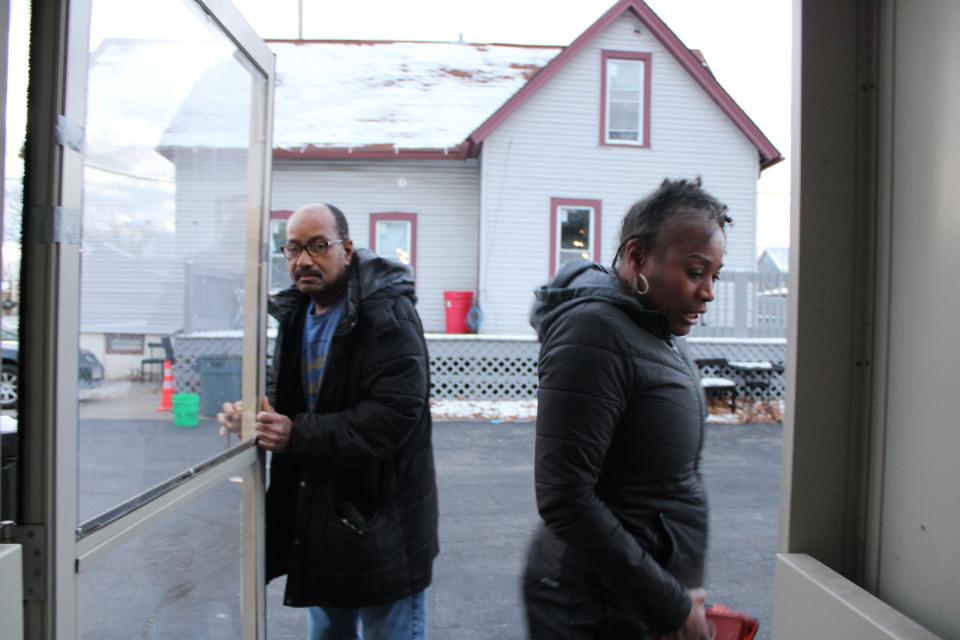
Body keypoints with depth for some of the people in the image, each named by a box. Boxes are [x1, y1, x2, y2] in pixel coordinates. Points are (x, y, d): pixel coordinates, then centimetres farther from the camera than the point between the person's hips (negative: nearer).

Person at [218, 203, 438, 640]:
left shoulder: (388, 315, -19)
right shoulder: (295, 314, 7)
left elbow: (392, 415, -28)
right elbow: (282, 389, 17)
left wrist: (297, 435, -29)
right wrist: (253, 414, -6)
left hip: (381, 518, -7)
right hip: (318, 511, 8)